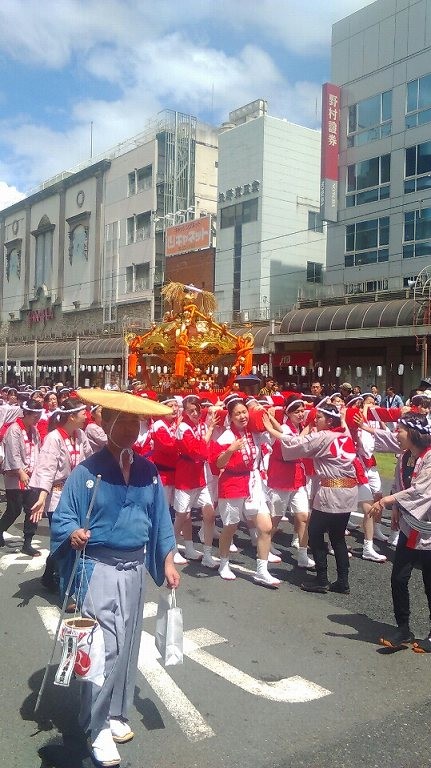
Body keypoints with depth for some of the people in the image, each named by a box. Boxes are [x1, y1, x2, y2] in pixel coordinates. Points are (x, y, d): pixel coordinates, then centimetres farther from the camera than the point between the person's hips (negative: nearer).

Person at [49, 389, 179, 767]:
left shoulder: (148, 471, 1)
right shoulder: (86, 471, -13)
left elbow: (160, 518, 8)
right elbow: (62, 518, -10)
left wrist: (168, 561, 5)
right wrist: (74, 535, -31)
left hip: (135, 568, 5)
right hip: (99, 568, -5)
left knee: (128, 644, 15)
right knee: (106, 646, -5)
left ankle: (116, 714, 35)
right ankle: (98, 728, 14)